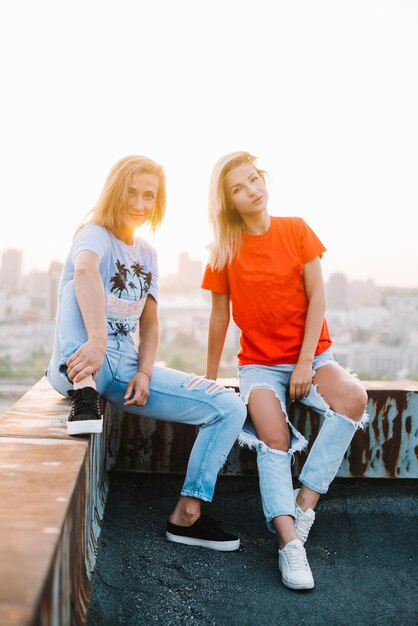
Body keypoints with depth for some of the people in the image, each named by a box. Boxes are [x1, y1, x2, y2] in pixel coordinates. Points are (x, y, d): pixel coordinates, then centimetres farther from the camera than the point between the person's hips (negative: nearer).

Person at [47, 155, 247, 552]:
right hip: (81, 365, -6)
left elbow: (149, 325, 14)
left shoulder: (147, 254, 16)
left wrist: (144, 373, -6)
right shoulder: (96, 234, -6)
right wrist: (96, 340, -49)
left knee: (230, 408, -5)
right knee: (75, 290, -34)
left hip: (127, 367, 6)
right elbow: (85, 270, -32)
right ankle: (83, 395, -33)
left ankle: (186, 515, -2)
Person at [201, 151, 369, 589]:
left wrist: (305, 363, -12)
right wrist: (210, 377, 6)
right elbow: (220, 316, 4)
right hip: (259, 361, 0)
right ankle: (289, 542, -28)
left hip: (311, 354, 1)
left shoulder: (296, 230, -1)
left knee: (353, 397, -30)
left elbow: (317, 297, -4)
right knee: (274, 437, -29)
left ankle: (304, 504, -23)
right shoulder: (224, 250, -1)